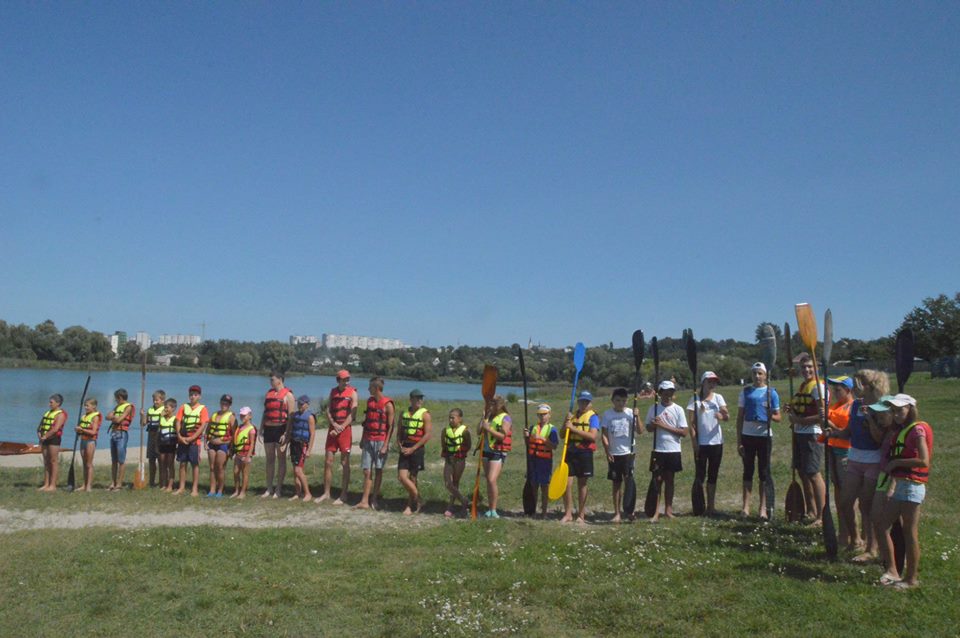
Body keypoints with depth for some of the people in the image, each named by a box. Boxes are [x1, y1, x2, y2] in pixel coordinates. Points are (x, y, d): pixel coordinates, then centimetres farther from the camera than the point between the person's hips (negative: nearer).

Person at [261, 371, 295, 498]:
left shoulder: (288, 394, -5)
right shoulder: (269, 393, 14)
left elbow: (291, 415, -11)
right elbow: (265, 412, 19)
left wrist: (286, 433, -17)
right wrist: (261, 428, 12)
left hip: (280, 428, -6)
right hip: (268, 428, 6)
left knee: (281, 458, 1)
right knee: (269, 458, 9)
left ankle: (278, 489, 6)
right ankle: (269, 489, 16)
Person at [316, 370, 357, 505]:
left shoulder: (352, 392, -3)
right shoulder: (333, 391, 10)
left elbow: (352, 414, -9)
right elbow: (328, 410, 5)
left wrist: (341, 428, -14)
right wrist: (334, 425, -11)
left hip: (345, 429, -4)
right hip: (332, 429, 5)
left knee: (345, 463, -1)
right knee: (328, 462, 6)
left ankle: (343, 495, 4)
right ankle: (326, 493, 16)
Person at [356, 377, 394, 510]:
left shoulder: (388, 404, -9)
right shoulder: (369, 401, 10)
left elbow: (391, 427, -10)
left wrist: (385, 445, -14)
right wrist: (362, 439, 15)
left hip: (380, 441, -5)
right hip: (368, 440, 5)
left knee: (378, 470, 4)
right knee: (367, 471, 1)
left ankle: (374, 499, 13)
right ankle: (364, 501, 1)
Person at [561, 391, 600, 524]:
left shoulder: (593, 417, -3)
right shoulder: (572, 416, 12)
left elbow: (593, 436, -18)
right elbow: (562, 435, 10)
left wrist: (574, 429, -21)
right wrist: (566, 421, -7)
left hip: (585, 452, -3)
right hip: (570, 451, 4)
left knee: (582, 484, 6)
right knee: (566, 483, -2)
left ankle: (581, 515, 17)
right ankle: (568, 514, 8)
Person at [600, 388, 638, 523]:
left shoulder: (630, 413, -1)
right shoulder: (607, 414, 2)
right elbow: (604, 435, 2)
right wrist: (607, 452, -7)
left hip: (628, 452, -1)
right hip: (613, 454, 1)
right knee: (616, 483, 7)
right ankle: (617, 513, 12)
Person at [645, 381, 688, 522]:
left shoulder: (678, 409, -1)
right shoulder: (654, 408, 3)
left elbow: (684, 432, -5)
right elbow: (649, 428, 9)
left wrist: (665, 426, -13)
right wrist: (656, 425, -13)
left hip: (673, 450, 0)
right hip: (658, 450, 0)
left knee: (669, 479, 8)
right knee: (658, 479, -1)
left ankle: (668, 510, 17)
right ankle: (656, 512, 0)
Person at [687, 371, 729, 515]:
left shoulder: (718, 398, 6)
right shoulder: (695, 399, -2)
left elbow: (728, 417, -8)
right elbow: (690, 422, -5)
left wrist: (722, 416, -32)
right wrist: (694, 441, -11)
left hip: (716, 442, 3)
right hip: (701, 443, -3)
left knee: (713, 475, 9)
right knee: (700, 475, -1)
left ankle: (711, 506, 16)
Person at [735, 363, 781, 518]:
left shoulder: (771, 392, 3)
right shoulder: (746, 391, 6)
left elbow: (778, 418, 4)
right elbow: (740, 417, 6)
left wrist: (771, 416, -20)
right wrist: (738, 441, 1)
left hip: (764, 435, -1)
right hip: (747, 435, 1)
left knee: (764, 472, 4)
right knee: (748, 470, 5)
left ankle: (763, 508, 9)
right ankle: (745, 506, 8)